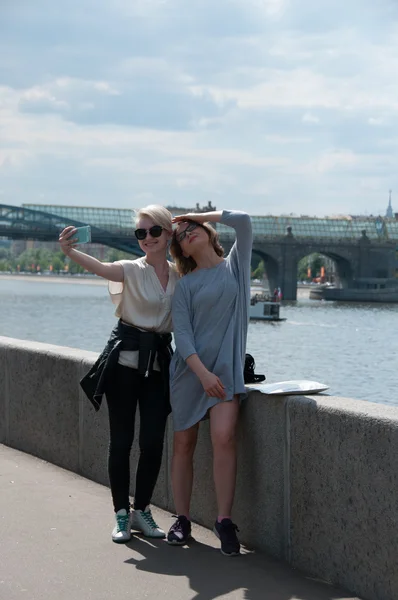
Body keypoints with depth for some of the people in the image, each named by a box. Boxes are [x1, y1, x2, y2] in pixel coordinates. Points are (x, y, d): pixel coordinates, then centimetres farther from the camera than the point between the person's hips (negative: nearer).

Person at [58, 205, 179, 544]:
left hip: (159, 363, 3)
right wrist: (70, 252, -46)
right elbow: (99, 268, -26)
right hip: (126, 360, -3)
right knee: (121, 441, 0)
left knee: (153, 442, 1)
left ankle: (142, 510, 18)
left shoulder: (181, 274, 7)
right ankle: (121, 514, 11)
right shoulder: (132, 270, -5)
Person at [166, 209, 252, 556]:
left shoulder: (235, 266, 10)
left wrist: (199, 216, 6)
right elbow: (182, 332, -3)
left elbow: (242, 221, -5)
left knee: (224, 436, -19)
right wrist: (202, 372, -15)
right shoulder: (185, 285, 7)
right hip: (190, 368, 1)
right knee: (184, 444, 1)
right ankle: (182, 520, 11)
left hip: (226, 366, -1)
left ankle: (225, 520, -14)